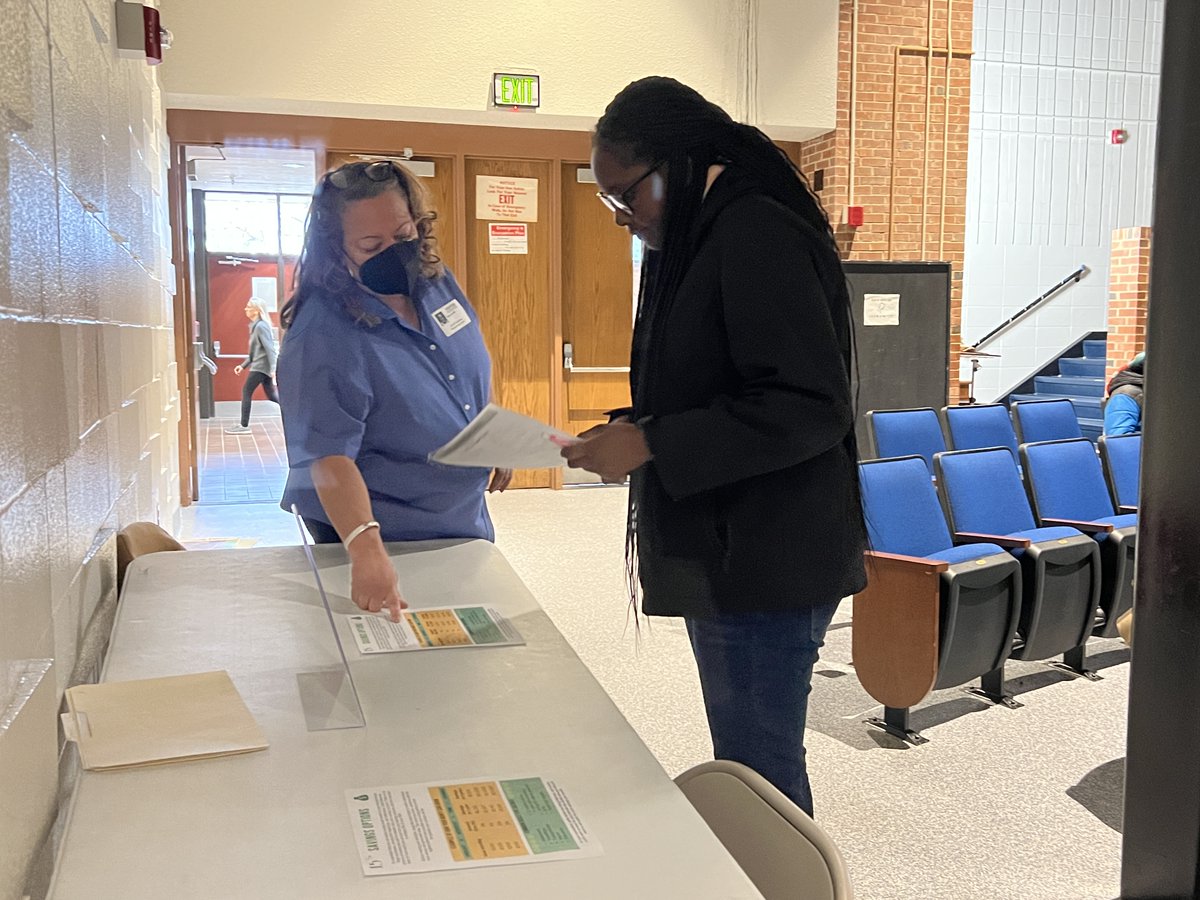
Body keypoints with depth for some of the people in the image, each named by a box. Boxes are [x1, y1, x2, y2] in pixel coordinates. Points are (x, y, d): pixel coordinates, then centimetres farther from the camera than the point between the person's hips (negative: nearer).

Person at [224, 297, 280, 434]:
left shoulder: (261, 326, -14)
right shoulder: (256, 326, 16)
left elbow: (270, 349, -21)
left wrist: (273, 370, -26)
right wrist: (243, 365, 20)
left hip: (261, 366, -9)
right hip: (261, 365, 9)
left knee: (246, 391, -2)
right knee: (271, 395, 9)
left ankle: (244, 426, 4)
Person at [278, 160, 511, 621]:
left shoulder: (436, 282, -4)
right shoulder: (320, 338, -26)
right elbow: (330, 458, -34)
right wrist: (365, 549, -45)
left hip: (465, 524, 7)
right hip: (379, 540, -7)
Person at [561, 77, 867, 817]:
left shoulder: (758, 235, -16)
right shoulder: (700, 239, 15)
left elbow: (809, 408, -23)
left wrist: (651, 445, -22)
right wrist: (625, 435, 6)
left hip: (767, 567, -10)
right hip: (723, 557, 10)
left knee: (760, 778, 1)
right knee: (742, 764, 19)